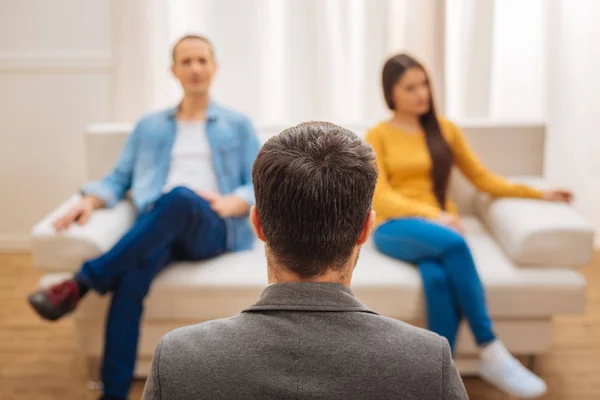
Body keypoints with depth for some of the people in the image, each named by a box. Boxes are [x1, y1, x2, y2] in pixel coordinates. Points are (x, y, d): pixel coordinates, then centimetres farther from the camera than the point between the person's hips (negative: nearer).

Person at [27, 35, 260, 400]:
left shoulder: (238, 125, 20)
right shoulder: (149, 127, 26)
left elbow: (261, 186, 11)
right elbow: (120, 178, 18)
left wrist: (230, 203, -11)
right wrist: (90, 201, -4)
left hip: (212, 229, -1)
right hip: (158, 228, 2)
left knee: (179, 197, -40)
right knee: (131, 277, -36)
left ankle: (81, 283, -34)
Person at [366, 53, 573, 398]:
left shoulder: (445, 129, 16)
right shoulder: (378, 136, 6)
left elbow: (482, 177, 18)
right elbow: (381, 197, -4)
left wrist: (537, 193, 7)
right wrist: (432, 216, -19)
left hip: (440, 227, 3)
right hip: (395, 228, -2)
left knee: (438, 277, -35)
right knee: (452, 243, -37)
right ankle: (492, 354, -32)